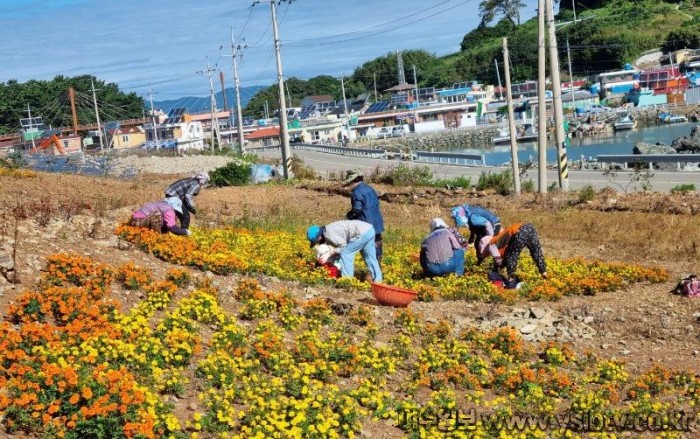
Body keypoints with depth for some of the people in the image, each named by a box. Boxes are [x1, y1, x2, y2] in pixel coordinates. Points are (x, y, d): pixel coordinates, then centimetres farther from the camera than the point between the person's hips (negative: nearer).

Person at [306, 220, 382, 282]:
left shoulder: (328, 233, -10)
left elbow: (343, 246, -12)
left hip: (363, 233, -10)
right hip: (369, 229, 10)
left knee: (345, 254, -2)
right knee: (370, 258, 16)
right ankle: (377, 280, 20)